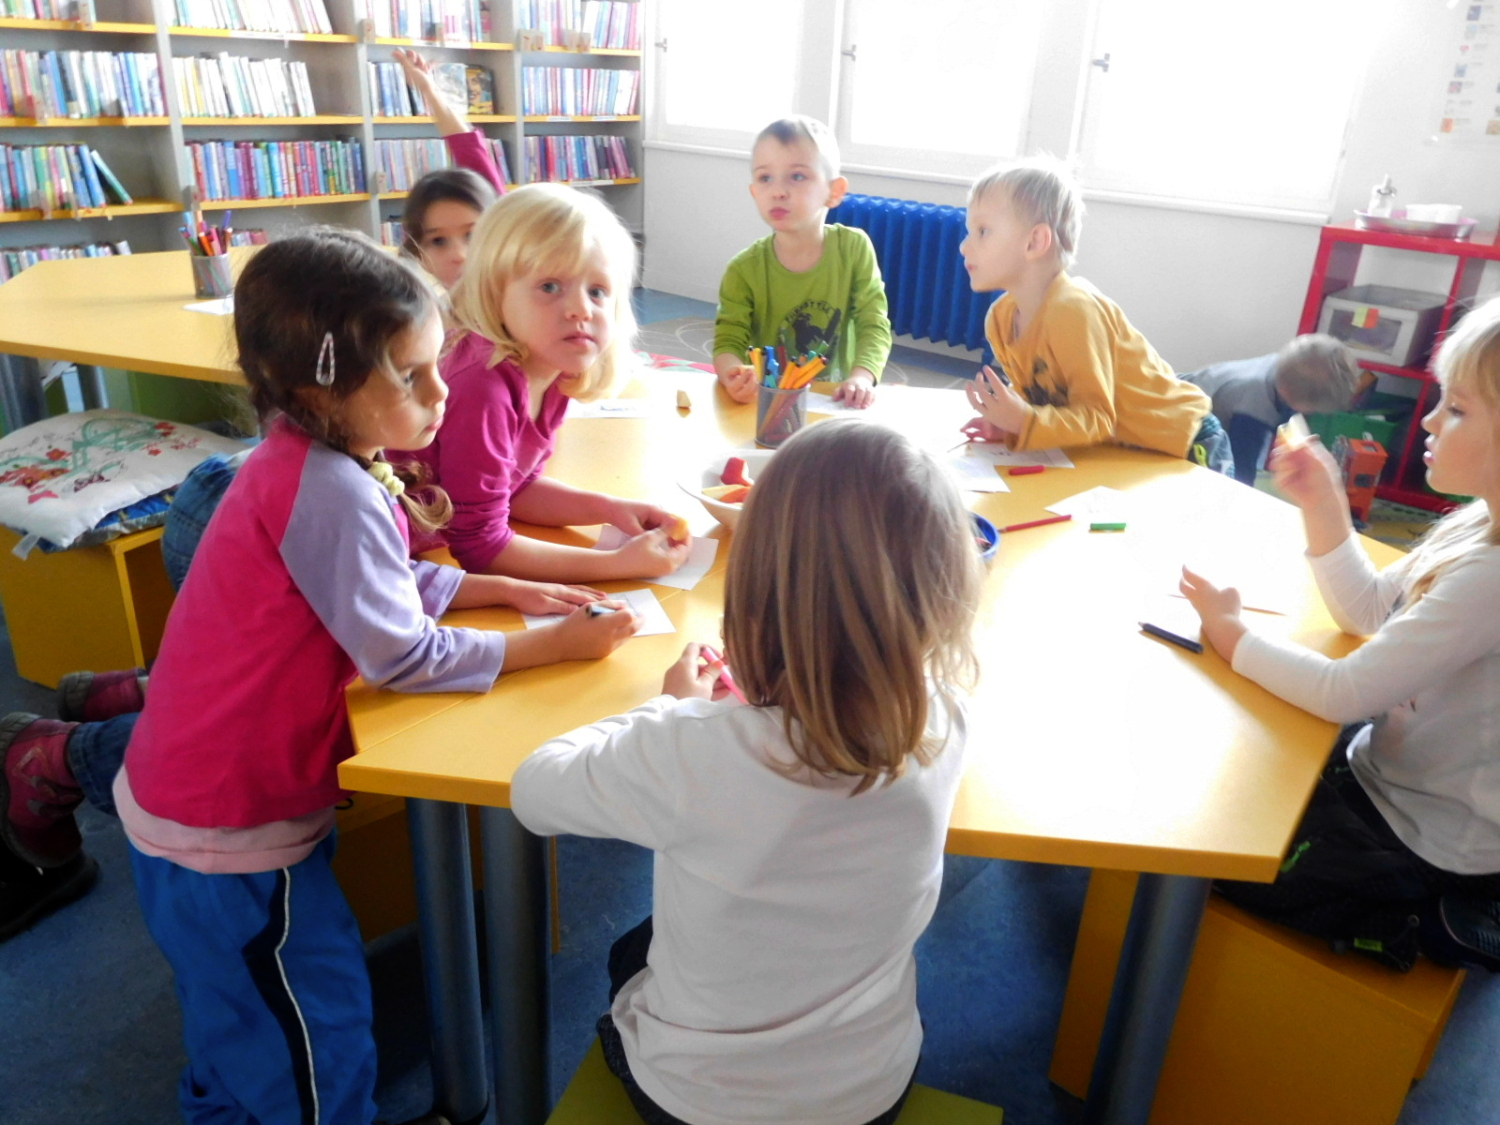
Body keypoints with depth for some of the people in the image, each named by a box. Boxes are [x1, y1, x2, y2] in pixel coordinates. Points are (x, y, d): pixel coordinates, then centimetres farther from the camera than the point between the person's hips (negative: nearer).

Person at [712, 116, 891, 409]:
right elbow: (728, 343, -10)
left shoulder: (854, 248, -5)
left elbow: (874, 325, -7)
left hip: (834, 401, -2)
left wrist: (861, 377, -26)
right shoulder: (744, 269, -7)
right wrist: (733, 374, -34)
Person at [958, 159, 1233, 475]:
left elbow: (1097, 418, -27)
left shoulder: (1073, 310, -28)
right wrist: (1008, 422, -16)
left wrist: (1024, 423, -39)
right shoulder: (1000, 319, -5)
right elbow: (1040, 401, 4)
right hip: (1118, 450, 7)